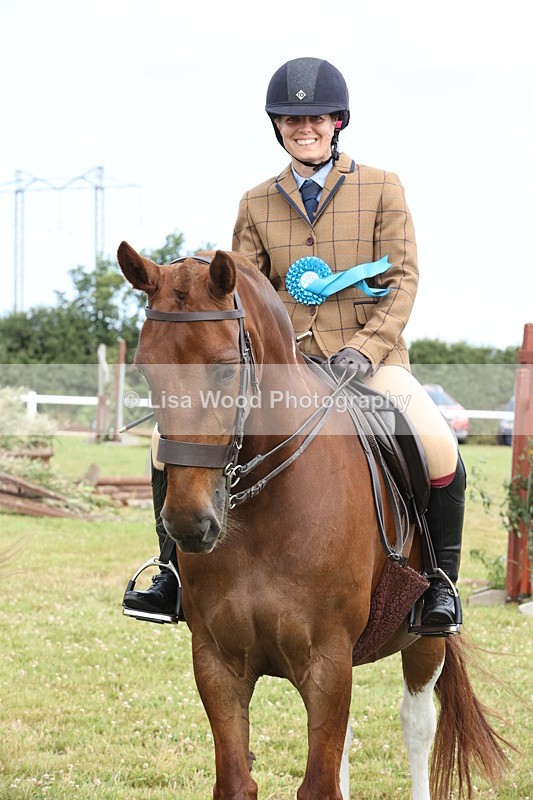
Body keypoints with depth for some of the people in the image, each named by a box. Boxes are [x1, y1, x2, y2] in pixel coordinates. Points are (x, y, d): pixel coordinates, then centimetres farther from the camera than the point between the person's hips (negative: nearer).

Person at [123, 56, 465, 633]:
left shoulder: (382, 189, 6)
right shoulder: (256, 204, 13)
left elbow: (402, 279, 0)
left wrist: (365, 347, -15)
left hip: (368, 357, -3)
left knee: (440, 450, -29)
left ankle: (442, 577, -6)